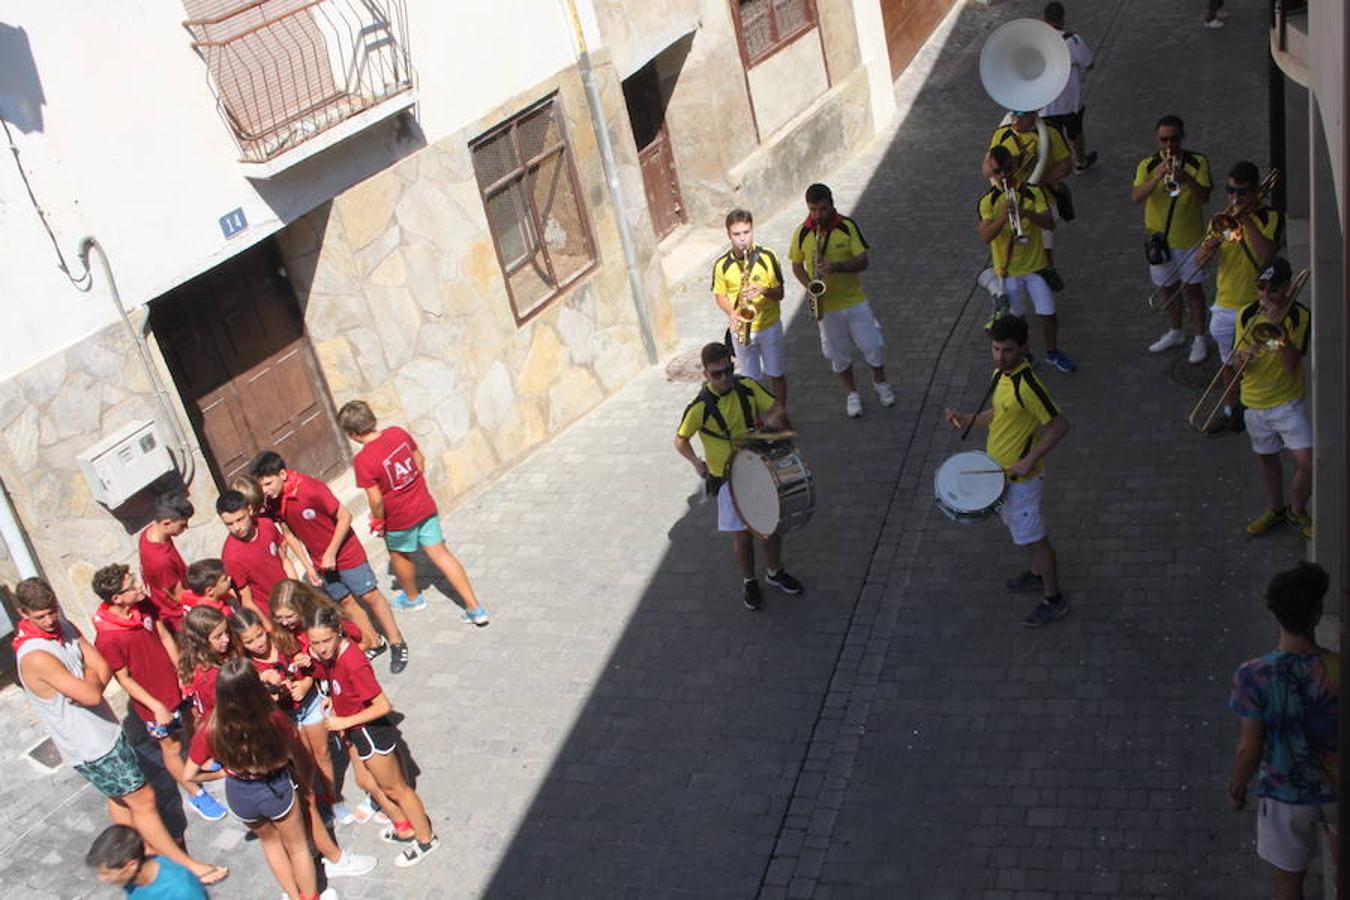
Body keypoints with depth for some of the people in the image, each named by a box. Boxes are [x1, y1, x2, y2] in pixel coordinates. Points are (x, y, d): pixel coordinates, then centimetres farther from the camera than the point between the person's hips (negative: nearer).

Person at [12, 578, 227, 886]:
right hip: (91, 746, -8)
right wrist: (90, 675, -11)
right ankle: (184, 864, 15)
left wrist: (86, 683, -23)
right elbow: (91, 695, -30)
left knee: (121, 798, 25)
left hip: (102, 730, 9)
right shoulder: (36, 656, -30)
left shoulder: (62, 627, -3)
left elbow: (103, 669, -5)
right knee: (142, 799, 2)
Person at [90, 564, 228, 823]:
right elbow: (124, 678, -21)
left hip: (175, 683, 6)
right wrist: (156, 706, -21)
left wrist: (182, 672, -4)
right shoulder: (107, 639, -31)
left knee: (193, 723, 28)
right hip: (154, 699, -6)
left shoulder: (143, 605, -14)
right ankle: (196, 796, 34)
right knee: (171, 747, 15)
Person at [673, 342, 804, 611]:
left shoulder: (748, 387, -11)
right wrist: (696, 462, -27)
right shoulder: (700, 408, -22)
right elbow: (680, 440, -10)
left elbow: (775, 408, 2)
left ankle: (775, 572, 40)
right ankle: (749, 582, 32)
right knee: (742, 533, 7)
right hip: (728, 478, -4)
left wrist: (770, 419, -21)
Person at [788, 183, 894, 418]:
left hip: (855, 299, -1)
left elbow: (863, 261, -12)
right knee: (838, 354, 11)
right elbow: (797, 266, 5)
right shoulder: (802, 233, -8)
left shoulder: (847, 227, -11)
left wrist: (837, 267, -29)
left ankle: (880, 382, 33)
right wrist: (809, 285, -14)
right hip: (826, 305, 1)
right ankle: (852, 393, 32)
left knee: (873, 346, 5)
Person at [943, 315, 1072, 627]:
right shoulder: (1001, 373, 0)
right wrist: (970, 419, 2)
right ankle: (1038, 574, 48)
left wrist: (1030, 460, -27)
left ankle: (1054, 600, 21)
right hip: (1002, 471, 9)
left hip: (1020, 476, -9)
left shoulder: (1026, 385, -29)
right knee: (1022, 528, 27)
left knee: (1033, 538, 5)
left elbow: (1059, 425, -27)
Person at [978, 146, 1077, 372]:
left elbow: (1050, 224, -15)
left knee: (1048, 314, 6)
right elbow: (986, 237, -20)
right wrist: (1003, 217, -36)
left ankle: (1052, 353, 29)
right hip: (1008, 269, -1)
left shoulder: (1033, 193, -6)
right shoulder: (987, 202, -9)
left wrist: (1026, 213, -31)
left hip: (1036, 265, 1)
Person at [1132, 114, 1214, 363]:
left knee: (1193, 287, 6)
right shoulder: (1147, 165, -7)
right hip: (1158, 237, 2)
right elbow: (1136, 197, -21)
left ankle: (1199, 338, 19)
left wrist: (1187, 179, -36)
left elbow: (1204, 197, -18)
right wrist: (1158, 176, -35)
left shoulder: (1197, 162, -9)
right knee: (1169, 287, 17)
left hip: (1190, 238, -2)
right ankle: (1175, 333, 36)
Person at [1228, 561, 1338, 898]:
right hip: (1339, 788, 1)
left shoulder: (1254, 676, -28)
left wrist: (1237, 788, 3)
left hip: (1285, 794, -1)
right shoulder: (1341, 670, -25)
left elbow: (1249, 750, -17)